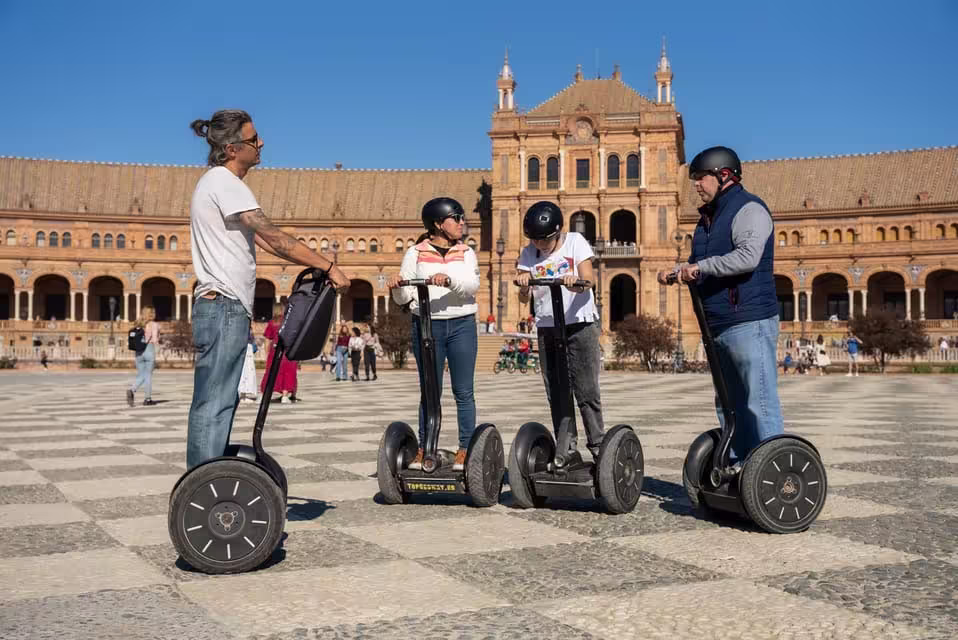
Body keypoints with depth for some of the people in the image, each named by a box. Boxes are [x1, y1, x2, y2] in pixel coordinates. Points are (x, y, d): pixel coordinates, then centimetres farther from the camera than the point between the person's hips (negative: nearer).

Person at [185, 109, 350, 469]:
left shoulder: (221, 183, 20)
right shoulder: (224, 183, -12)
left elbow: (262, 239, 17)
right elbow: (274, 237, -17)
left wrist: (313, 265, 9)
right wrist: (328, 266, -14)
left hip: (227, 309, 10)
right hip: (223, 307, -10)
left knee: (220, 401, 11)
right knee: (212, 403, -8)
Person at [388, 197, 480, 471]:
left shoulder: (466, 252, 9)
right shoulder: (415, 253, 6)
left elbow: (472, 284, -10)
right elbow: (405, 297, 4)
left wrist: (449, 279, -29)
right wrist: (397, 287, -19)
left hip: (462, 325, 1)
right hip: (427, 325, 0)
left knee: (463, 391, 3)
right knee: (429, 391, 5)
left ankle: (466, 448, 9)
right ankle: (424, 448, 11)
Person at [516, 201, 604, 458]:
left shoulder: (575, 242, -1)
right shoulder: (528, 253, 5)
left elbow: (587, 282, -13)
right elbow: (524, 299, -3)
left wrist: (575, 283, -35)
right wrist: (524, 286, -26)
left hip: (580, 324, -3)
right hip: (547, 328, 3)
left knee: (587, 390, -5)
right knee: (556, 393, 5)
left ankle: (597, 445, 3)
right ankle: (565, 449, 12)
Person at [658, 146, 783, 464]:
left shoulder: (748, 208, -8)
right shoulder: (710, 216, 20)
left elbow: (748, 256, -24)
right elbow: (699, 264, 28)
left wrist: (702, 266, -20)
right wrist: (677, 271, 9)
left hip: (749, 323, -10)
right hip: (719, 326, 10)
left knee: (760, 403, -9)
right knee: (729, 405, 14)